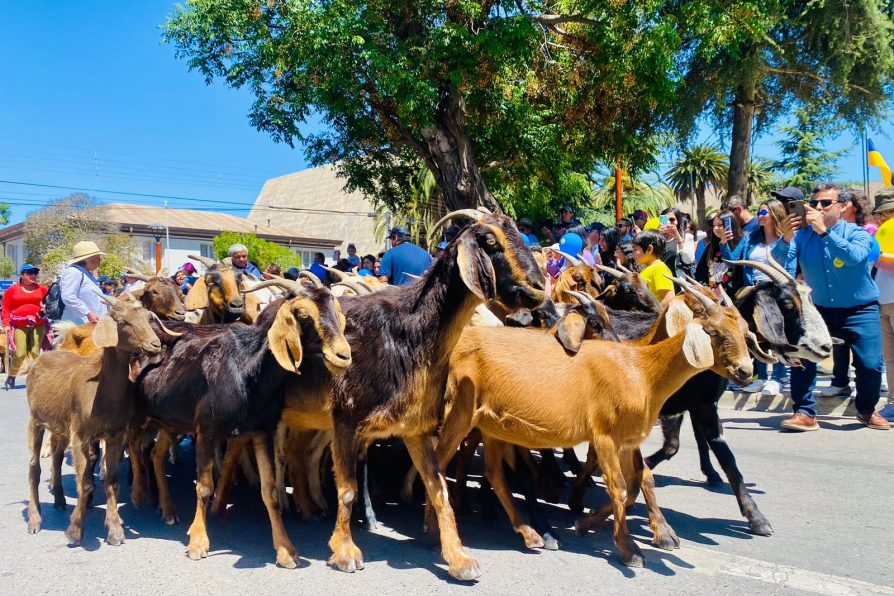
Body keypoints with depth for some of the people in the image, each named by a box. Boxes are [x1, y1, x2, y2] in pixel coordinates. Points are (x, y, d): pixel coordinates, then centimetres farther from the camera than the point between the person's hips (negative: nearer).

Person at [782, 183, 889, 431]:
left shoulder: (858, 234, -10)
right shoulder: (802, 236, -4)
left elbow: (854, 256, -34)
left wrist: (824, 232, -39)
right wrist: (786, 237, -27)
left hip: (860, 310, -2)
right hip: (820, 309, 2)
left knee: (870, 364, -11)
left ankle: (866, 409, 19)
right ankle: (805, 413, -4)